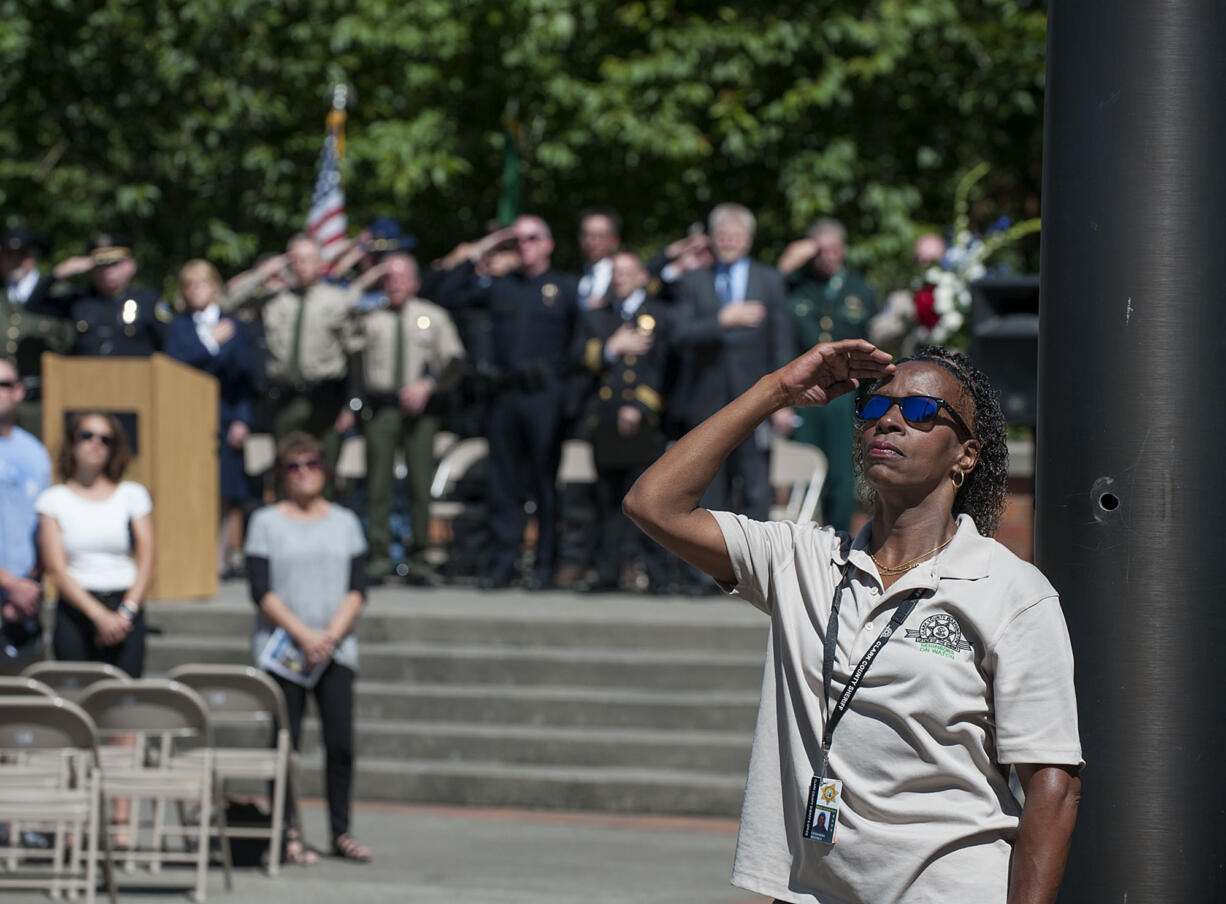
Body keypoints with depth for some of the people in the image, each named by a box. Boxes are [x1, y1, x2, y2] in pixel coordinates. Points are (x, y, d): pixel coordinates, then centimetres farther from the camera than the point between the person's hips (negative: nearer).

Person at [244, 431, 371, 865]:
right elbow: (261, 590, -4)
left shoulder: (345, 522, 12)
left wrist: (332, 634, -10)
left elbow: (357, 589, 6)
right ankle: (288, 832, 1)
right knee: (285, 740, -4)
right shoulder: (266, 521, 4)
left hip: (336, 648, 2)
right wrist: (303, 634, -14)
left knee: (341, 742, -3)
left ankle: (341, 831, 6)